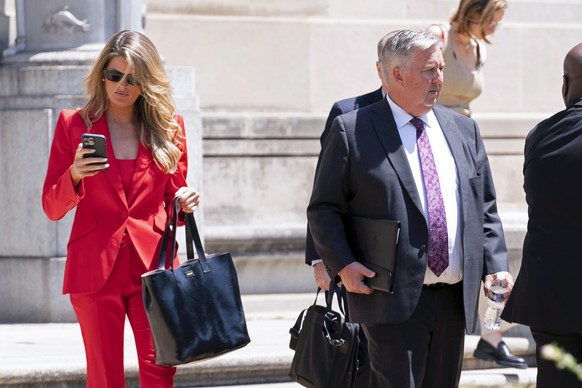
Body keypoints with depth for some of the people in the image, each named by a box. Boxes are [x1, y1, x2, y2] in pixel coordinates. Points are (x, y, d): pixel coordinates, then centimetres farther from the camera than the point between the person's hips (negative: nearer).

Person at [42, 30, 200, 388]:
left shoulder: (169, 127, 9)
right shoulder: (74, 124, 5)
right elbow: (52, 208, 4)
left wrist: (185, 202, -6)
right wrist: (75, 175, -15)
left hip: (153, 265, 1)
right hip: (95, 268, -1)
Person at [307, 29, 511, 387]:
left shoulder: (464, 130, 14)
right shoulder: (352, 131, -1)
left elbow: (485, 209, 16)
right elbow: (324, 209, 0)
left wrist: (495, 265, 2)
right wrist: (342, 264, -14)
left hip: (455, 300, 5)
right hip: (392, 301, -5)